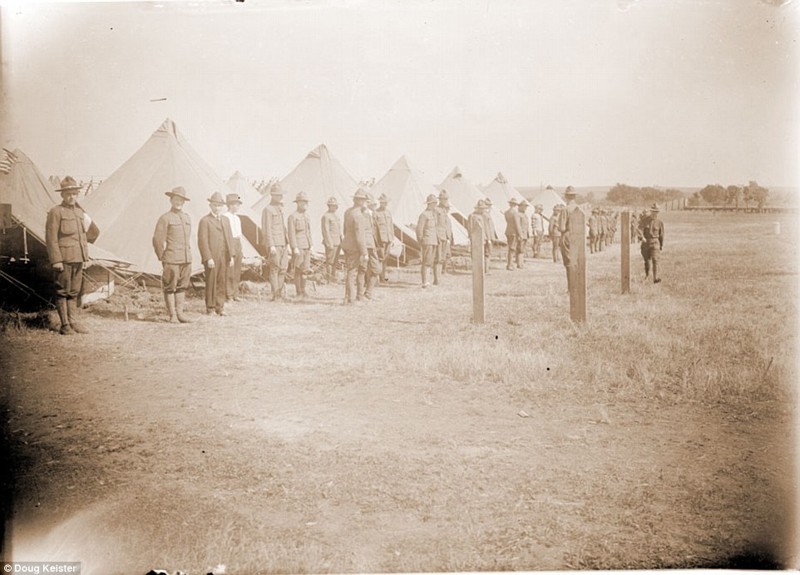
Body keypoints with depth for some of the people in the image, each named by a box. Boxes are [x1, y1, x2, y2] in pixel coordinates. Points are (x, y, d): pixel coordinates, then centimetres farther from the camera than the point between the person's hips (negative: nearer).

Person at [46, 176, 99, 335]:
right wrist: (56, 260, -16)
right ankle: (65, 325, 4)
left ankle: (73, 322, 17)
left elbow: (93, 232, 27)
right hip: (63, 259, -6)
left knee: (74, 292, 11)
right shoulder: (55, 212, -6)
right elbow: (51, 238, -12)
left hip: (78, 258, 7)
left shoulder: (80, 212, 14)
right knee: (63, 292, 0)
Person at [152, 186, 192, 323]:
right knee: (170, 287, 0)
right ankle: (172, 316, 5)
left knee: (182, 286, 9)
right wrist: (162, 258, -3)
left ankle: (180, 313, 16)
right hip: (171, 260, -6)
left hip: (186, 260, 6)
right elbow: (158, 240, -7)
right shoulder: (165, 218, -6)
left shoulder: (187, 218, 14)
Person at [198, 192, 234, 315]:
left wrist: (231, 255, 8)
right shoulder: (205, 221, -3)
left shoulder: (225, 220, 16)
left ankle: (220, 307, 13)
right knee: (211, 283, 0)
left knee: (222, 282, 5)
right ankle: (210, 308, 9)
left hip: (224, 257, 5)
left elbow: (229, 238, 16)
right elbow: (202, 241, -9)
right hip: (211, 258, -5)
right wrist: (208, 258, -15)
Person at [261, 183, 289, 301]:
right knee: (274, 269, -4)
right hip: (274, 244, -8)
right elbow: (267, 229, -15)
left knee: (283, 268, 8)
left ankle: (280, 293, 17)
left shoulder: (280, 209, 17)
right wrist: (271, 245, -20)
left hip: (282, 244, 8)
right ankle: (275, 295, 1)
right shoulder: (267, 209, -9)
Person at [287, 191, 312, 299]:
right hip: (298, 247, -7)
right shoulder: (292, 216, -9)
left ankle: (303, 291, 15)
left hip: (307, 247, 7)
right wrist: (295, 248, -21)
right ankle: (298, 293, 4)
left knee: (305, 269, 7)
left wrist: (310, 246, 16)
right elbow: (291, 233, -14)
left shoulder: (306, 216, 14)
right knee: (298, 270, -3)